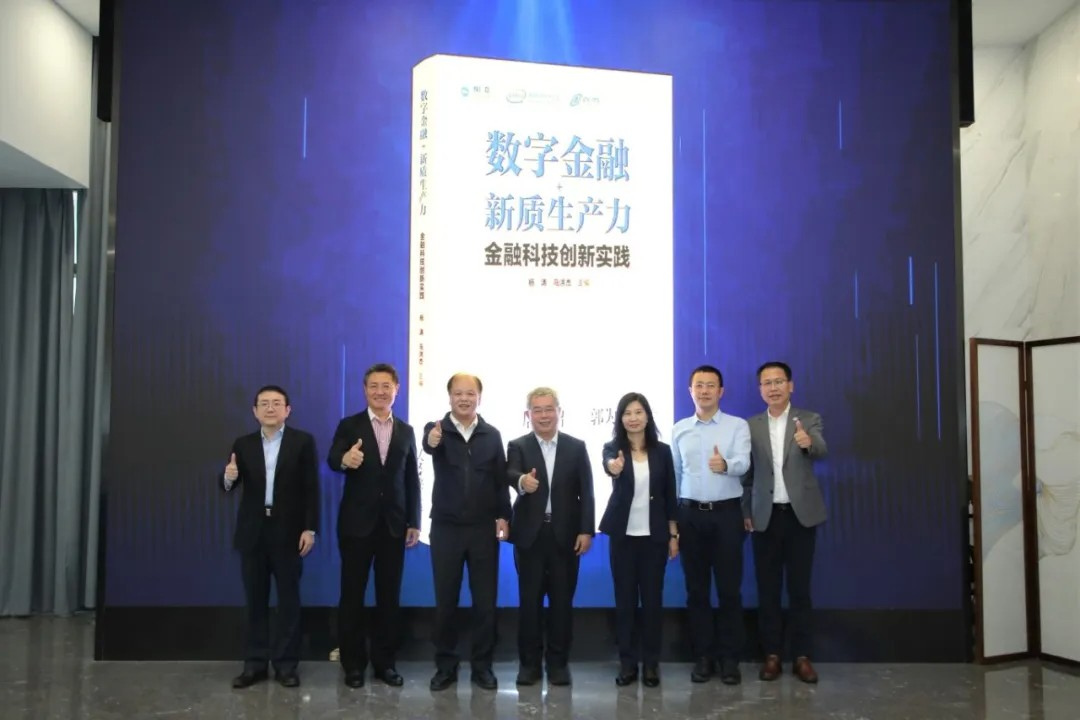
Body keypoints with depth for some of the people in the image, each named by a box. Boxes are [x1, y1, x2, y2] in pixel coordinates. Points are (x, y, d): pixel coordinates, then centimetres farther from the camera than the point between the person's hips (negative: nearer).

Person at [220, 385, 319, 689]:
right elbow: (229, 485, 1)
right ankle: (255, 663, 17)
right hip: (253, 531, 3)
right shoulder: (243, 444, 8)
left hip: (288, 531, -2)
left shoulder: (303, 441, -1)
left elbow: (312, 488, -4)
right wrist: (228, 477, -23)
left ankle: (286, 664, 12)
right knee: (255, 600, 8)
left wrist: (310, 528, -11)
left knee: (288, 599, 4)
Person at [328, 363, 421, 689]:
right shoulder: (349, 426, -1)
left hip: (394, 524, 3)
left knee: (389, 596, 9)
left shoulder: (406, 431, 8)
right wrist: (345, 460, -42)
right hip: (357, 523, -2)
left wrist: (414, 522, 4)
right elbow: (332, 460, -17)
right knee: (352, 594, 5)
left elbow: (412, 479, 8)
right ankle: (353, 664, 16)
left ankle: (385, 662, 20)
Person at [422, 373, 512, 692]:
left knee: (485, 599, 6)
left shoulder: (492, 435, 3)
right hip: (446, 527, -1)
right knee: (445, 599, 7)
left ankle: (482, 665, 18)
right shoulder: (436, 429, -4)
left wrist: (503, 516, -4)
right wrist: (432, 442, -52)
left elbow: (501, 479, 6)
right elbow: (428, 445, -29)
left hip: (484, 528, 1)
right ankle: (445, 665, 19)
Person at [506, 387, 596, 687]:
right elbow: (511, 474, -20)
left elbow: (586, 492, 2)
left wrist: (586, 530, -6)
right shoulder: (517, 446, 1)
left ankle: (558, 662, 18)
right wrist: (521, 481, -44)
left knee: (562, 600, 7)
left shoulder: (576, 447, 5)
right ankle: (529, 662, 17)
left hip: (565, 534, 1)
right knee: (529, 600, 6)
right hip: (530, 534, -1)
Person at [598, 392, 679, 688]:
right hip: (623, 535, -1)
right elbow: (608, 464, -29)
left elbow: (670, 495, 4)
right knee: (625, 598, 5)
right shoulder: (613, 448, -5)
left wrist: (674, 535, 3)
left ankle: (651, 663, 16)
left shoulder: (662, 451, 0)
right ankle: (627, 663, 15)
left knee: (652, 598, 5)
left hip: (654, 535, 1)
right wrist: (614, 467, -53)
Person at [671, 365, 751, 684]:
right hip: (691, 515, 3)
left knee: (729, 589, 2)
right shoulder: (679, 430, 8)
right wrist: (672, 519, 9)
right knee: (696, 589, 8)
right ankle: (703, 656, 18)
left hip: (726, 514, -2)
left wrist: (725, 464, -40)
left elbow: (743, 464, -17)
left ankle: (730, 657, 14)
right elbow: (674, 475, 11)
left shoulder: (738, 426, -1)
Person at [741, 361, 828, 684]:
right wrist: (746, 512, 1)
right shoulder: (751, 426, 5)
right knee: (767, 588, 5)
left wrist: (808, 442, -43)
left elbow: (821, 451, -21)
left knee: (800, 587, 4)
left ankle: (802, 656, 13)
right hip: (765, 516, 2)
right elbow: (747, 473, 7)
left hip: (800, 514, -1)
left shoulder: (809, 420, 0)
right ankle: (772, 654, 14)